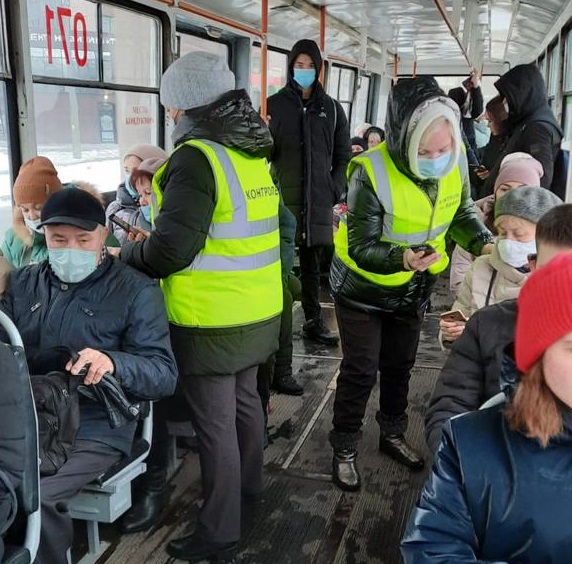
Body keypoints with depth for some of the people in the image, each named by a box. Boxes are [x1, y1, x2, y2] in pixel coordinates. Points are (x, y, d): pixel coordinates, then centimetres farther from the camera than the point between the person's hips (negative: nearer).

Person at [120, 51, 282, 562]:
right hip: (257, 311, 8)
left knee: (215, 422, 4)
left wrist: (128, 255, -4)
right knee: (244, 397, 24)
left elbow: (171, 249, -25)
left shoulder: (196, 157, -20)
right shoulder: (255, 153, 5)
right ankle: (249, 483, 45)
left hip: (212, 322, -8)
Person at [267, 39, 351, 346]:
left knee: (312, 262, 11)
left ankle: (313, 322, 20)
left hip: (319, 200, 2)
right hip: (282, 197, -2)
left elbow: (343, 155, 11)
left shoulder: (332, 108, 10)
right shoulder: (274, 104, 3)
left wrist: (335, 189, 1)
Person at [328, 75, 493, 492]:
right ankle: (344, 449, 26)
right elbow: (362, 248, -29)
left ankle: (393, 434, 43)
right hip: (363, 287, -5)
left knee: (400, 364, 21)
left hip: (414, 288, 5)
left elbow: (462, 212, -1)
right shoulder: (372, 173, -32)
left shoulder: (455, 161, -17)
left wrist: (484, 243, -20)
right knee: (361, 371, 5)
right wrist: (401, 258, -47)